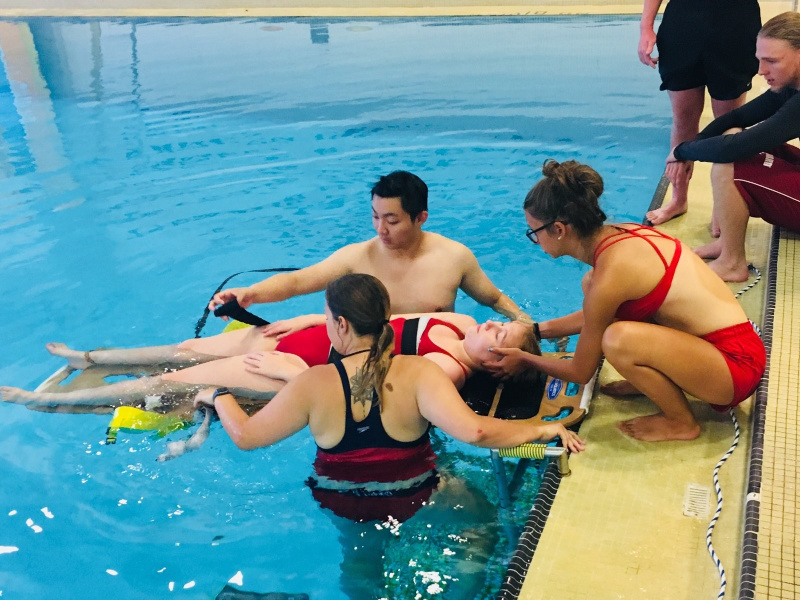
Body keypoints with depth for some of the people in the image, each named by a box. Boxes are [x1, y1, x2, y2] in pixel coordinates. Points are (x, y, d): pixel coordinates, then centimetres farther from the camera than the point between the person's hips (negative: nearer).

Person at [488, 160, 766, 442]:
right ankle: (649, 381, 14)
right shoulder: (619, 235, -1)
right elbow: (593, 315, 20)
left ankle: (681, 422, -5)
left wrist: (526, 360, 6)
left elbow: (581, 372, -10)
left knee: (617, 339, -32)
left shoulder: (609, 275, -24)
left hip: (735, 365, -8)